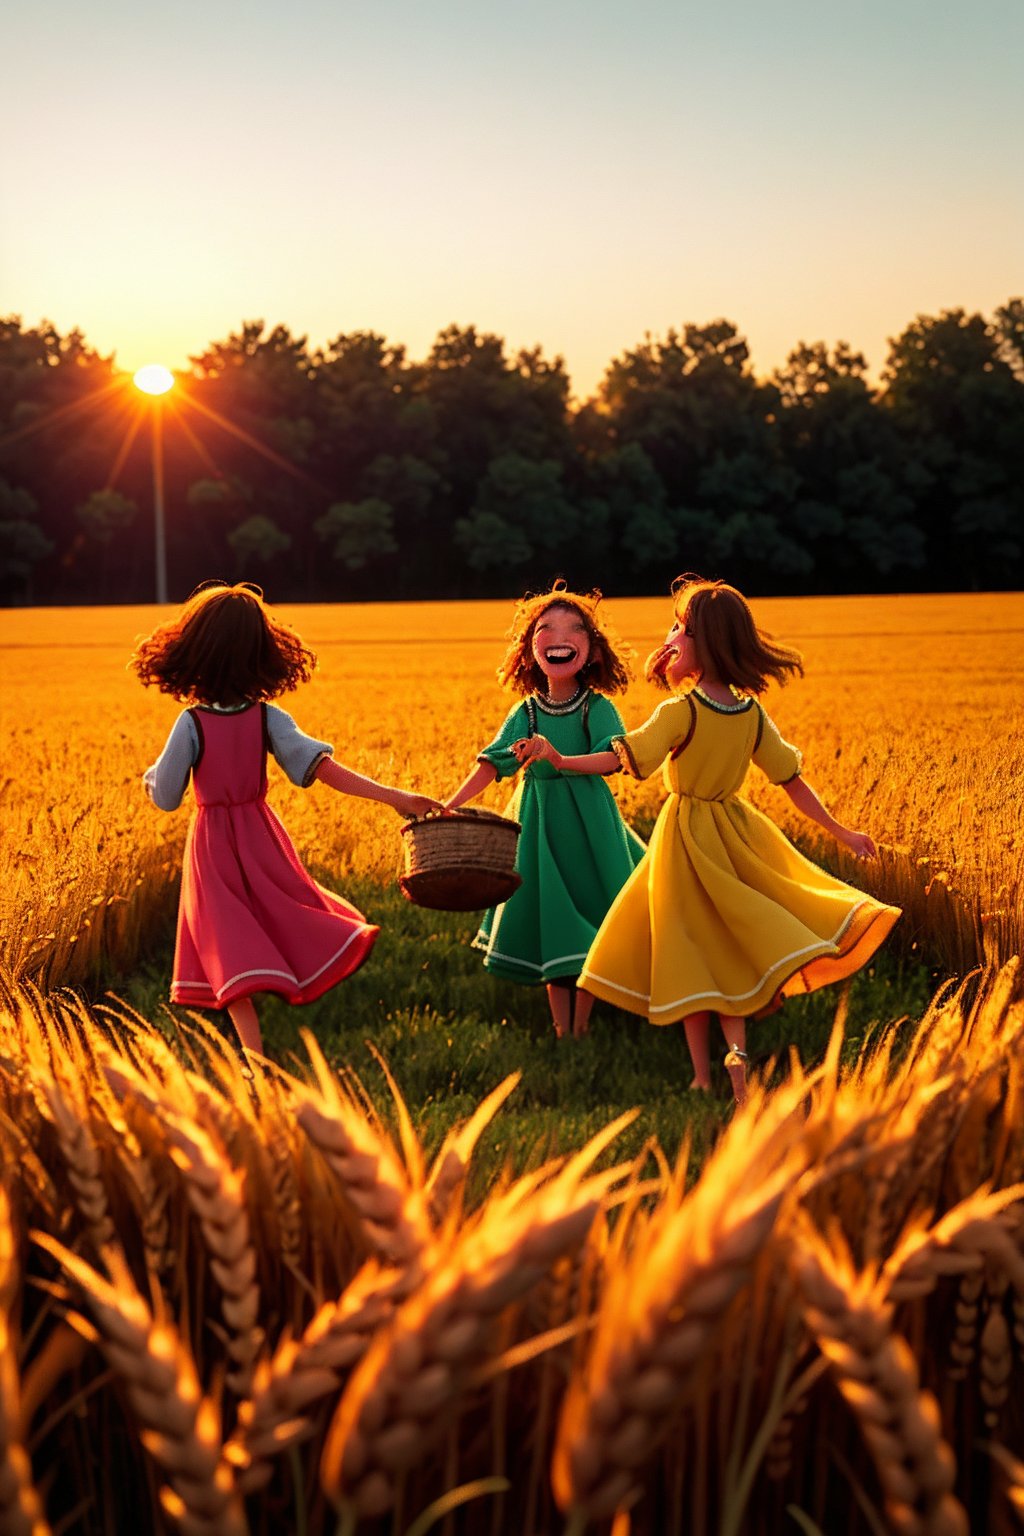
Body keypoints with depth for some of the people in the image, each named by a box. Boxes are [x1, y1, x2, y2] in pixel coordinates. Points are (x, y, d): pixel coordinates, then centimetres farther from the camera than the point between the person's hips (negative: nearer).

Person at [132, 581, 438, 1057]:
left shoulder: (191, 723, -14)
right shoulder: (268, 717, -9)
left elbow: (164, 796, -10)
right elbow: (321, 768, -18)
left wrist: (152, 772, 14)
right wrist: (392, 796, -19)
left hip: (212, 845, -2)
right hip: (261, 836, 2)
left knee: (234, 952, -1)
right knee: (285, 920, 24)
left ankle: (257, 1060, -5)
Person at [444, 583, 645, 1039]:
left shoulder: (598, 708, -6)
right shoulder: (525, 713, 0)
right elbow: (490, 765, -3)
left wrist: (559, 760, -39)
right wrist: (447, 809, -14)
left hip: (589, 821, -2)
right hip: (540, 823, 2)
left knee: (590, 923, 4)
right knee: (551, 922, 5)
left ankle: (582, 1023, 18)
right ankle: (561, 1029, 15)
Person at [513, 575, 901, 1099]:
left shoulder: (679, 712, -17)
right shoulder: (753, 713, -1)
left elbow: (623, 758, -24)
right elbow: (793, 782, 2)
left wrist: (560, 760, -23)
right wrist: (841, 831, 10)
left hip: (686, 834, -4)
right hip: (734, 830, 4)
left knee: (692, 953, 4)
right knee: (728, 947, 16)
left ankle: (702, 1076, 8)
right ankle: (736, 1050, -1)